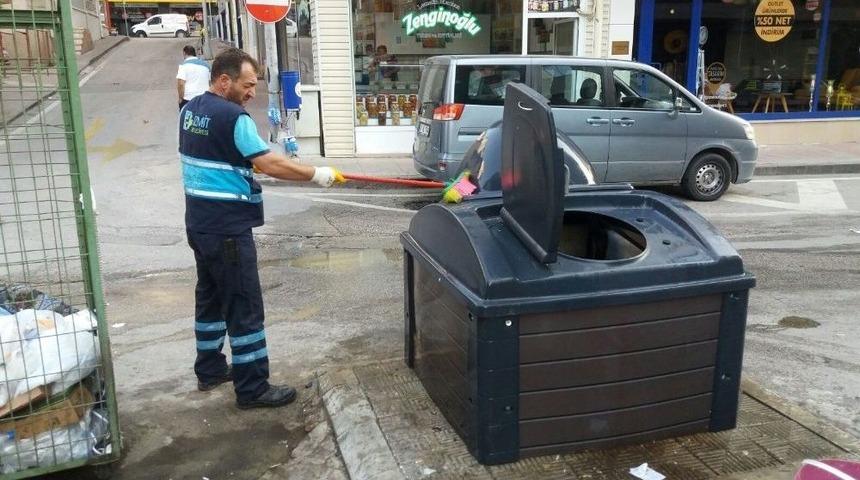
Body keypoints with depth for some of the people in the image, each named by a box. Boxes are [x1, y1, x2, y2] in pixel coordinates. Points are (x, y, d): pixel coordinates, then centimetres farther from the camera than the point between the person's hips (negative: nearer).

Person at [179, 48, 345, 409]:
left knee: (210, 296, 20)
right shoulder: (232, 117, -18)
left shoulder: (190, 110, 10)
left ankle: (209, 369, 32)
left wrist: (245, 163, 22)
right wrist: (316, 175, -14)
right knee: (244, 307, -3)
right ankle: (252, 389, 5)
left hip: (200, 223, 10)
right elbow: (270, 164, -22)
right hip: (227, 228, -10)